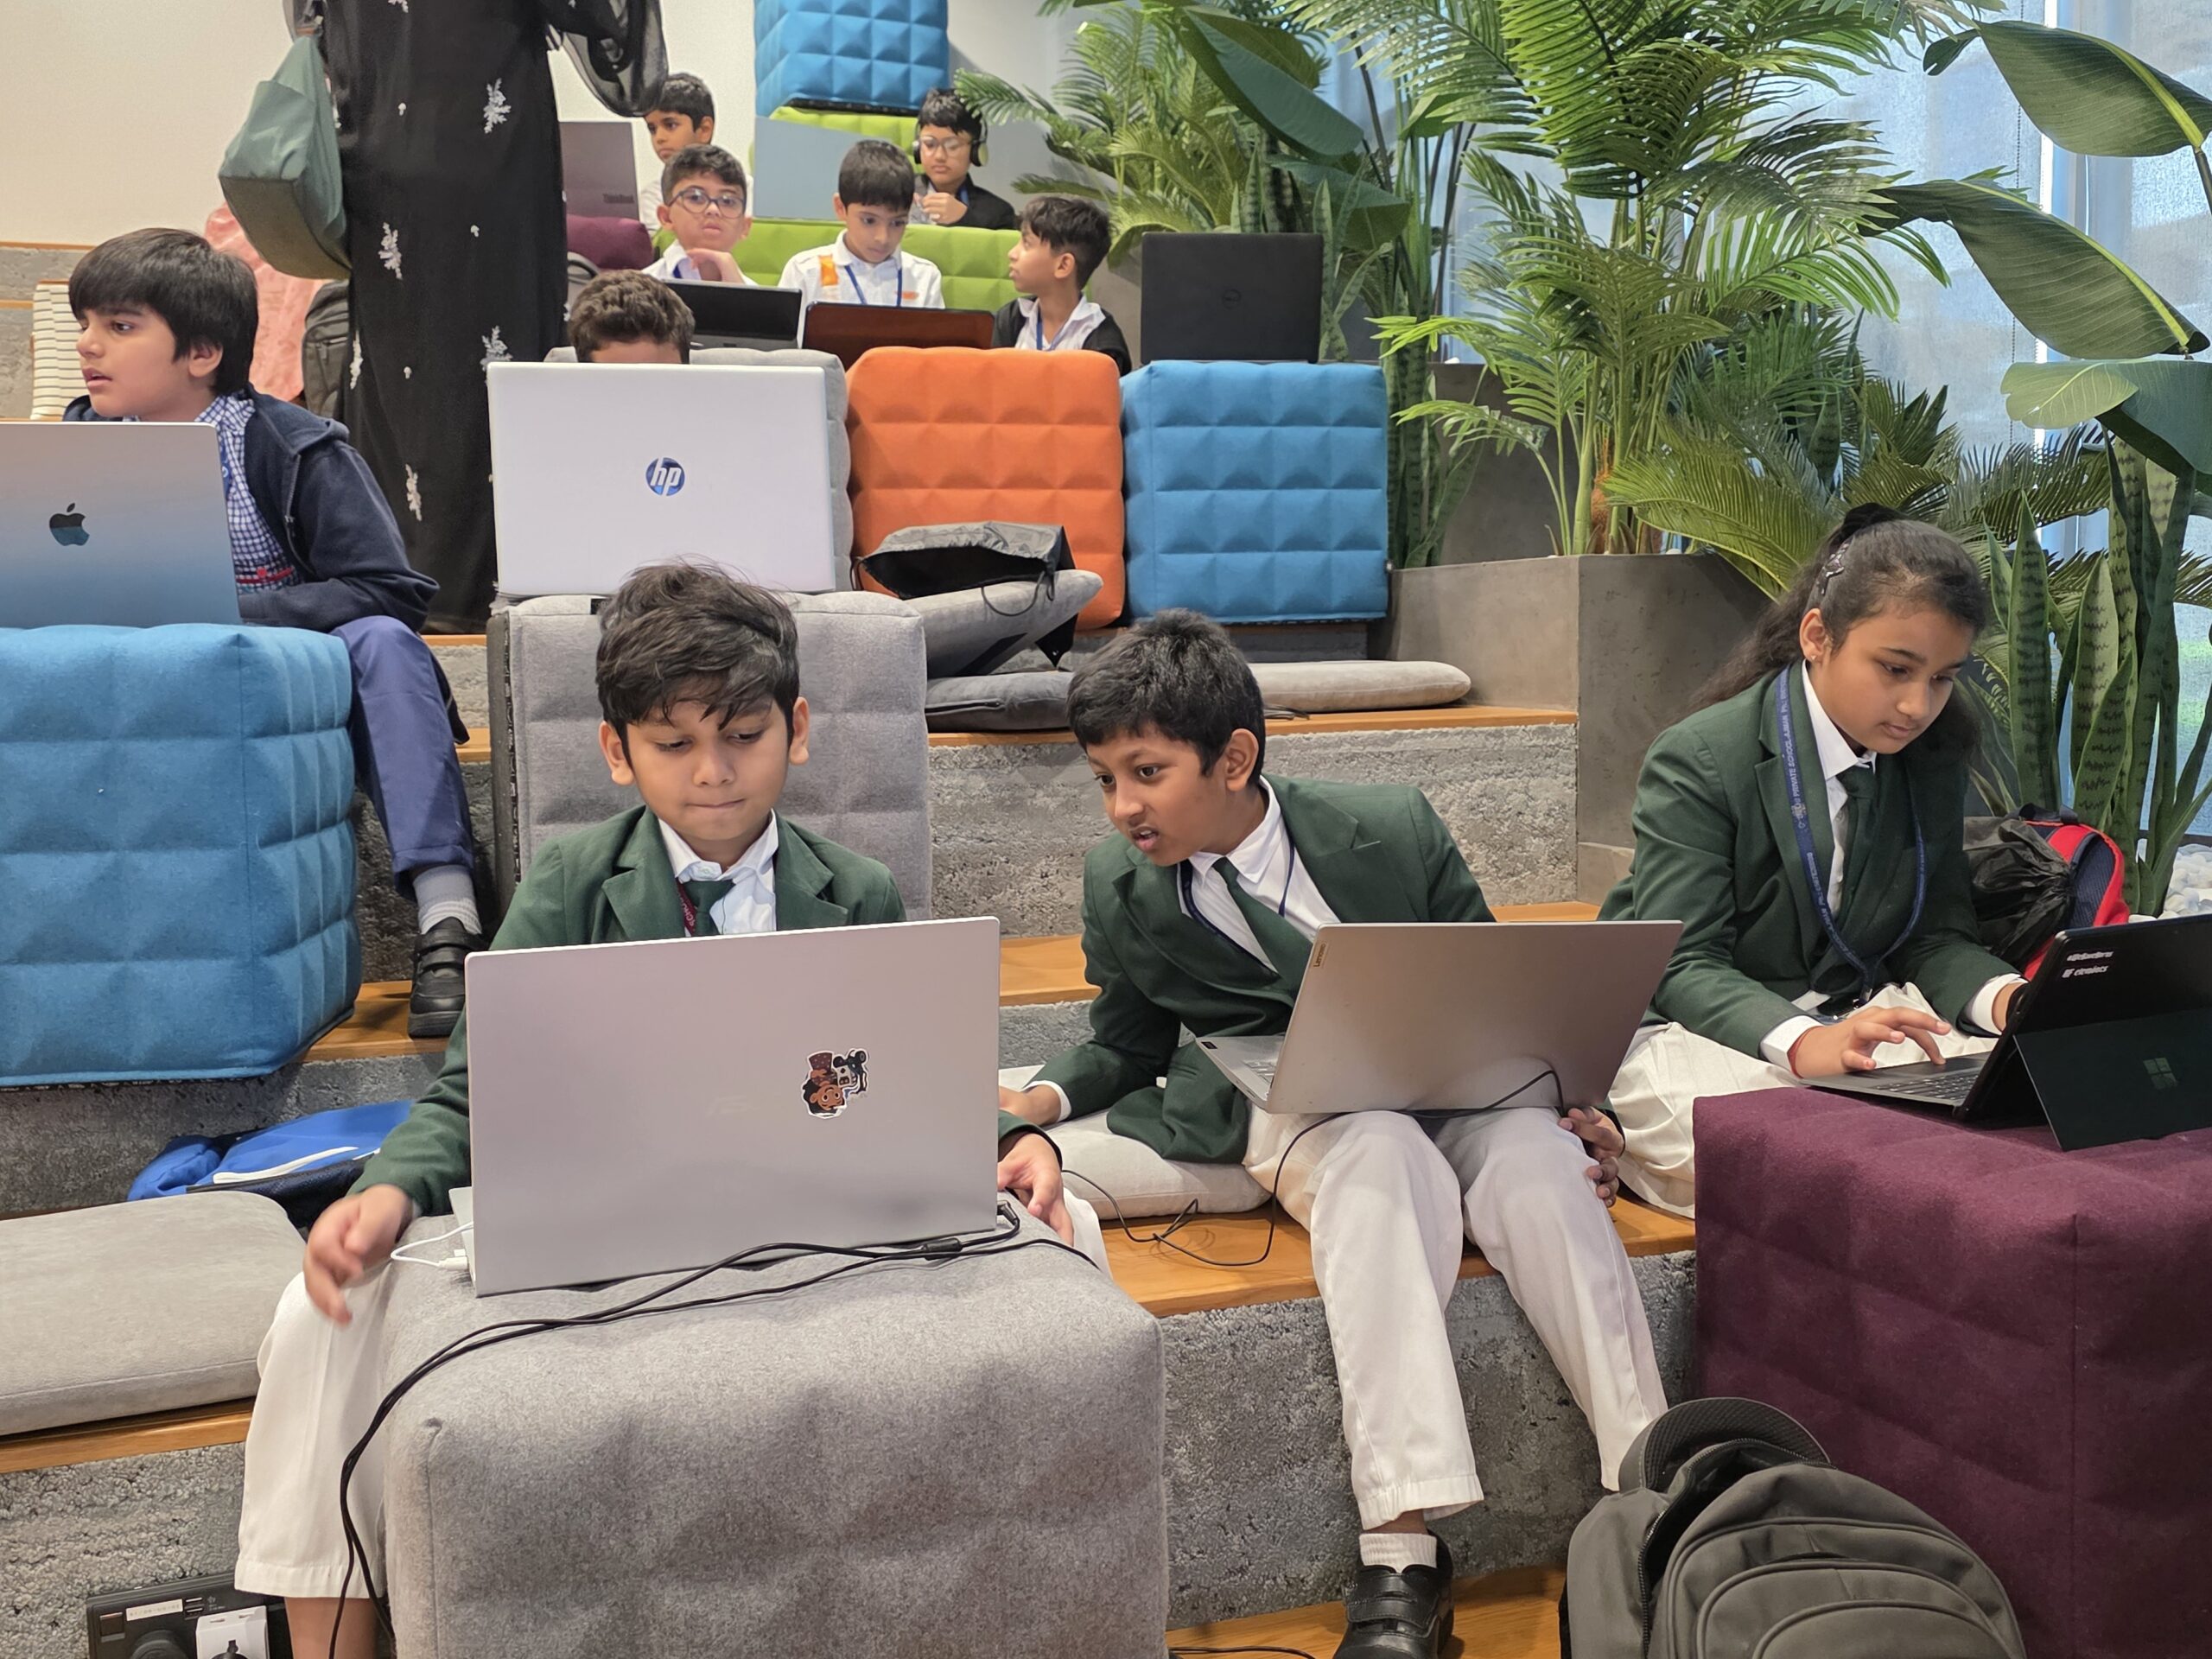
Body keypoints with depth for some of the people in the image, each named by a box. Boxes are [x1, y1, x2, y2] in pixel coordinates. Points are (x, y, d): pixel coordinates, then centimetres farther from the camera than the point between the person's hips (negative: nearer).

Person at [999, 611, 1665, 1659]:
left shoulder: (1393, 828, -2)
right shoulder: (1120, 887, 3)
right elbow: (1129, 1045, 16)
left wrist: (1569, 1097, -9)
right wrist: (1049, 1096, -5)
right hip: (1300, 1108, -1)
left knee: (1542, 1171, -33)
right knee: (1384, 1152, -37)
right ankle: (1401, 1554, -44)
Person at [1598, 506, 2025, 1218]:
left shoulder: (1932, 764, 7)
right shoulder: (1697, 761, -13)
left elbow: (1936, 937, 8)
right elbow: (1683, 967, -19)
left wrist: (2008, 998, -16)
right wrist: (1804, 1044, -38)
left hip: (1858, 1017, 7)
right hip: (1695, 1028, -6)